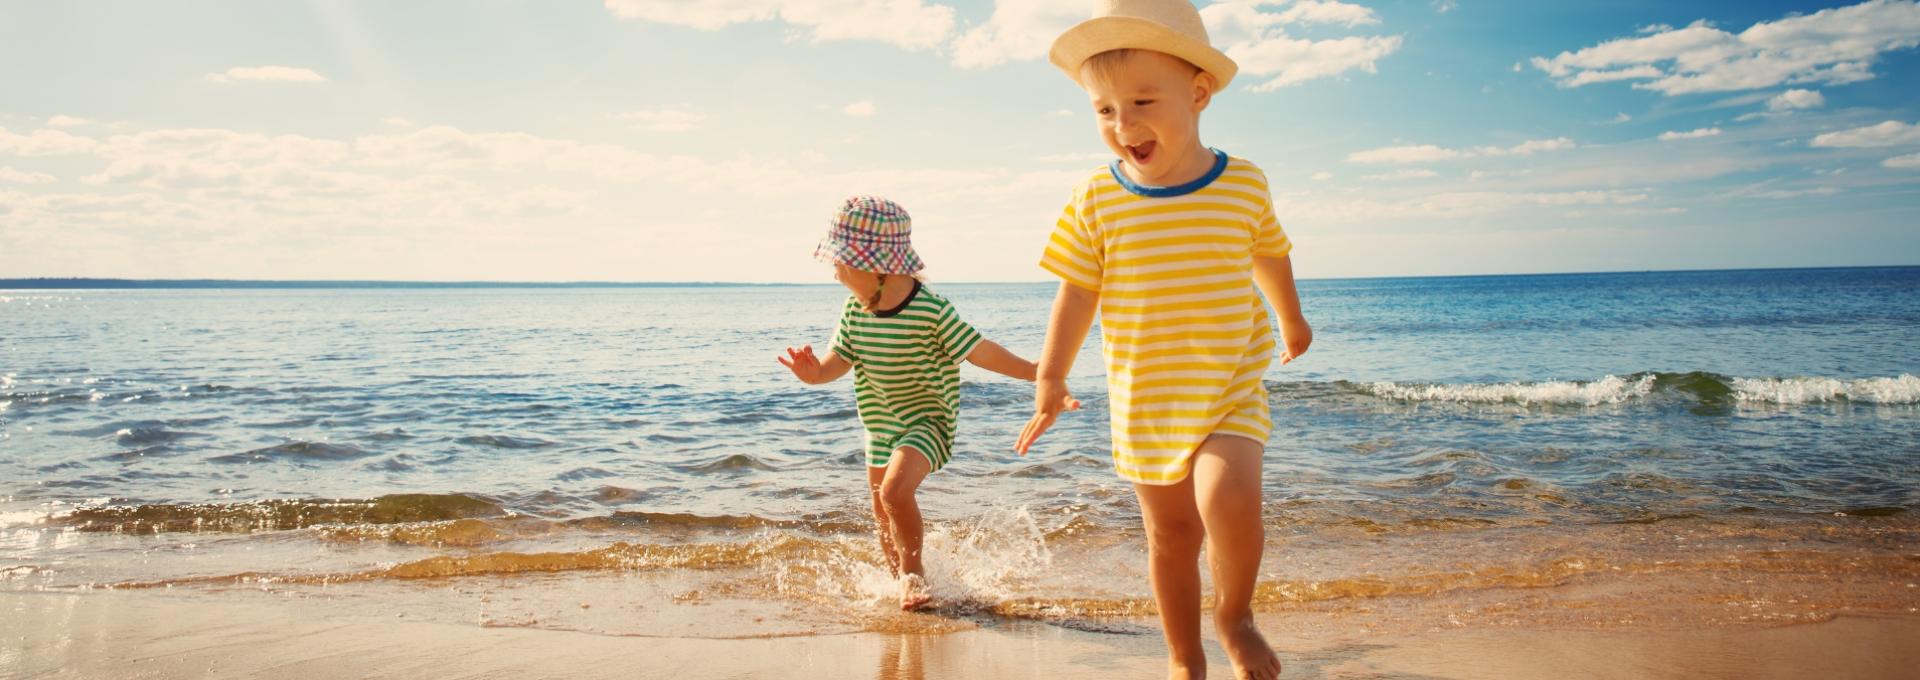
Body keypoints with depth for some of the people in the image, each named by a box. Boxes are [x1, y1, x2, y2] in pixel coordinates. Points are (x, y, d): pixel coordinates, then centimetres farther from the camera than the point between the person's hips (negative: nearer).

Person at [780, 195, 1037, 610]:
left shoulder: (931, 311, -22)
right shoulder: (855, 309, -5)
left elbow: (980, 351, -16)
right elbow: (841, 358, -2)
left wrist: (1037, 374, -17)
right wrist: (815, 372, -24)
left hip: (927, 421, -7)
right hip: (881, 425, 7)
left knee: (895, 488, -28)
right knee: (884, 520, 16)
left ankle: (914, 572, -4)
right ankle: (903, 581, 40)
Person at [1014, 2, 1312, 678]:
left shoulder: (1244, 185, -6)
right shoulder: (1095, 201, -8)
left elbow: (1270, 255, 13)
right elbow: (1077, 294, -2)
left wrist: (1291, 319, 29)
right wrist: (1050, 379, -7)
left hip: (1231, 393, -1)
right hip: (1142, 405, 1)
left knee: (1228, 503, -24)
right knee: (1171, 535, 11)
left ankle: (1235, 615, 7)